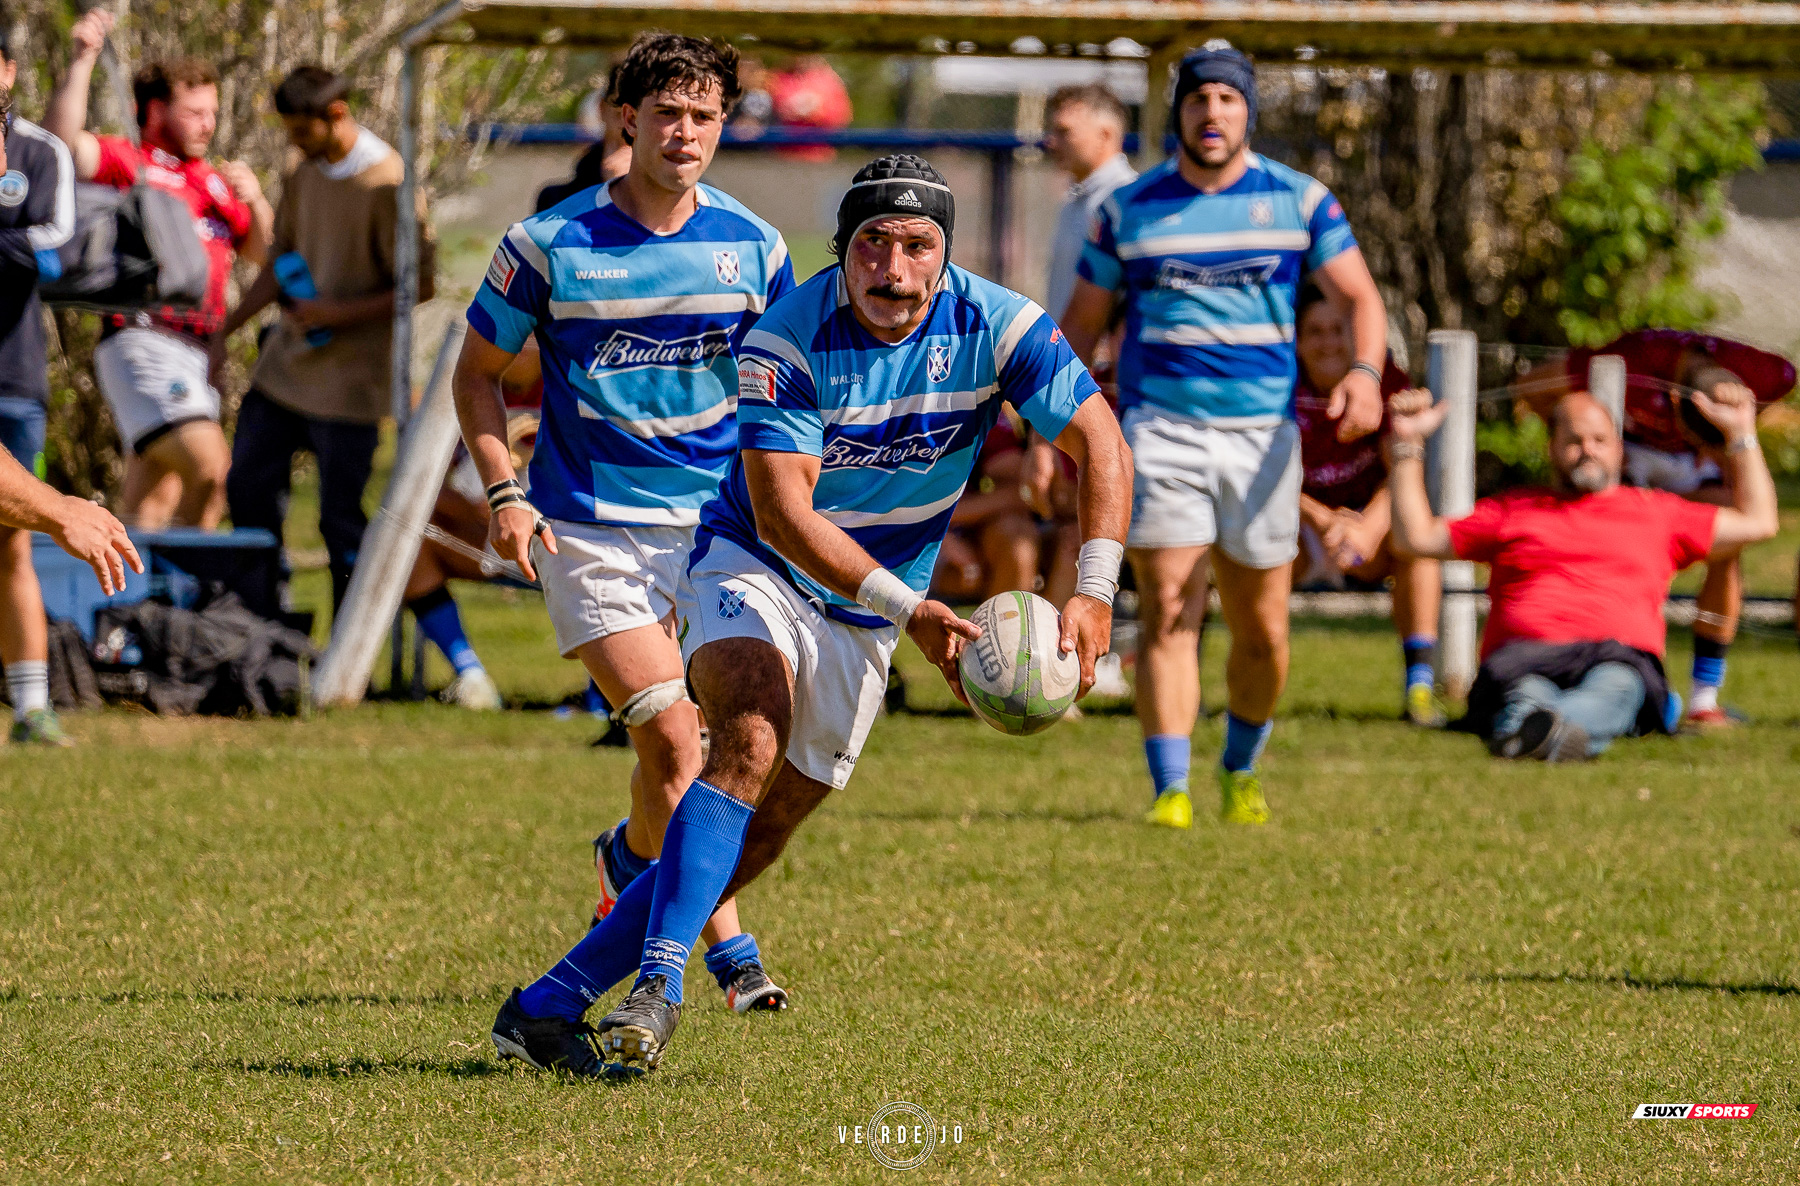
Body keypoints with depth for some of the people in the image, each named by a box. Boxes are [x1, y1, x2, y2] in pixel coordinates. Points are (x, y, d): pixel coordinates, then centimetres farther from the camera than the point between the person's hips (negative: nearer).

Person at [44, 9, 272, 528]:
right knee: (208, 464, -24)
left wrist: (255, 201, 5)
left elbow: (263, 253, 23)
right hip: (141, 339, -8)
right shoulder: (125, 161, 3)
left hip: (199, 347, 8)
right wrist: (83, 60, -19)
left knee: (155, 495, 11)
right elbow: (62, 136, -15)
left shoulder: (214, 183, 24)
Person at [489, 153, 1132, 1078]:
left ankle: (551, 1005, 5)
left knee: (763, 832, 0)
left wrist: (1093, 594, -28)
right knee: (750, 738, -32)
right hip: (755, 567, -4)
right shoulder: (788, 340, -22)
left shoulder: (995, 327, -15)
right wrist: (910, 607, -32)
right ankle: (656, 986, -35)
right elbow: (782, 511, -26)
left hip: (862, 619, 4)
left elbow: (1100, 447, -14)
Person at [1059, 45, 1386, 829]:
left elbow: (1358, 296, 2)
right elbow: (1082, 321, 13)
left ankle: (1240, 775, 29)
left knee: (1262, 631, 5)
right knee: (1167, 612, -14)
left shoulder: (1298, 200, 5)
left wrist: (1366, 372, -18)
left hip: (1262, 433, 1)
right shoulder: (1130, 208, 6)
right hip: (1160, 425, -1)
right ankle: (1170, 792, -16)